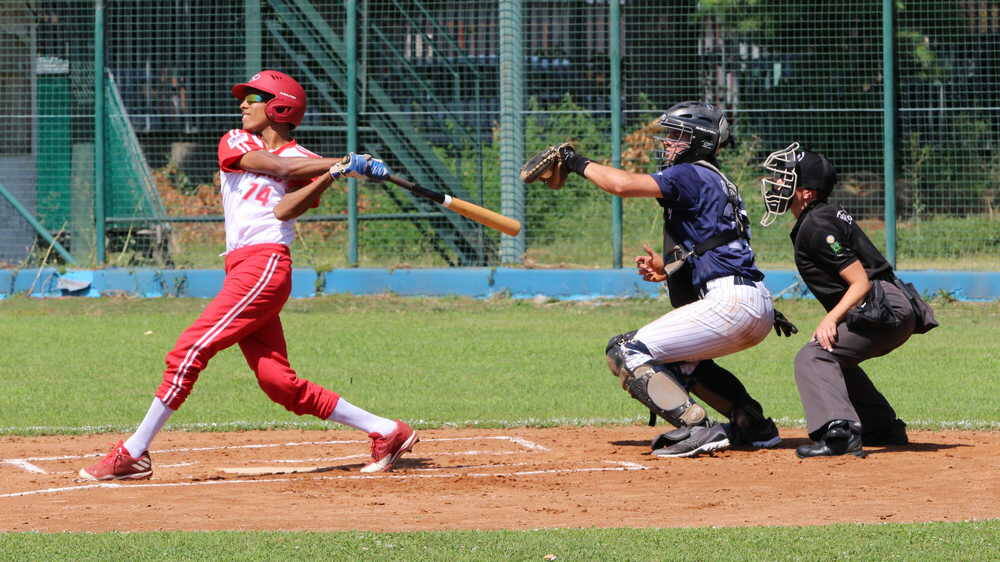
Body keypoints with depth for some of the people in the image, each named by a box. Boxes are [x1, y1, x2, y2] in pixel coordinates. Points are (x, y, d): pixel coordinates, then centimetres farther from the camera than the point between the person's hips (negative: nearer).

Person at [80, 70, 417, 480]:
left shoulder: (305, 161, 6)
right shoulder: (235, 143, 18)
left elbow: (285, 209, -11)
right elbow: (278, 166, 1)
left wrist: (335, 172, -22)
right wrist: (341, 165, -6)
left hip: (266, 265, -6)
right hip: (240, 269, 6)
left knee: (190, 350, -13)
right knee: (278, 381, -1)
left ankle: (133, 454, -9)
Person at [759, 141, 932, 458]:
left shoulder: (816, 227, -14)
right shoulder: (826, 215, 17)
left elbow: (861, 282, -20)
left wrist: (832, 319, -28)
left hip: (885, 309, -11)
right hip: (896, 312, 11)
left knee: (813, 357, -21)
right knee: (835, 357, 31)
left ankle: (840, 433, -40)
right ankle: (885, 428, 36)